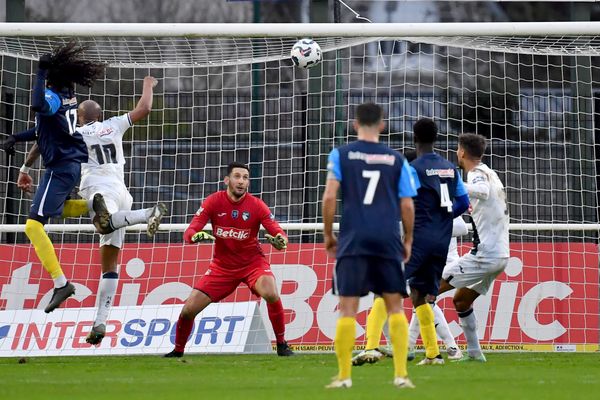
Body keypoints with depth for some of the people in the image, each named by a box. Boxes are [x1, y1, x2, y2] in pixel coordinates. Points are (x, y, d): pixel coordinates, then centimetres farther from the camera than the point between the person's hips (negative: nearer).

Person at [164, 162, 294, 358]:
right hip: (222, 266, 2)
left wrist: (279, 240, -41)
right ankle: (177, 351, 22)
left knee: (271, 294, -32)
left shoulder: (256, 205, -14)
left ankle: (282, 345, -14)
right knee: (188, 310, -5)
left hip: (252, 262, -2)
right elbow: (189, 233, -14)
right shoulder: (213, 202, -11)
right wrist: (196, 236, -38)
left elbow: (278, 232, -16)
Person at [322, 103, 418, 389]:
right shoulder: (396, 159, 7)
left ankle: (344, 376, 0)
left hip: (353, 240, -1)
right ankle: (401, 374, 3)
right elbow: (407, 205, 6)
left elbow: (330, 196, -5)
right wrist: (408, 240, 18)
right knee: (395, 306, 9)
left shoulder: (340, 155, 3)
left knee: (347, 308, 2)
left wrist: (328, 234, 6)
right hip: (387, 240, 1)